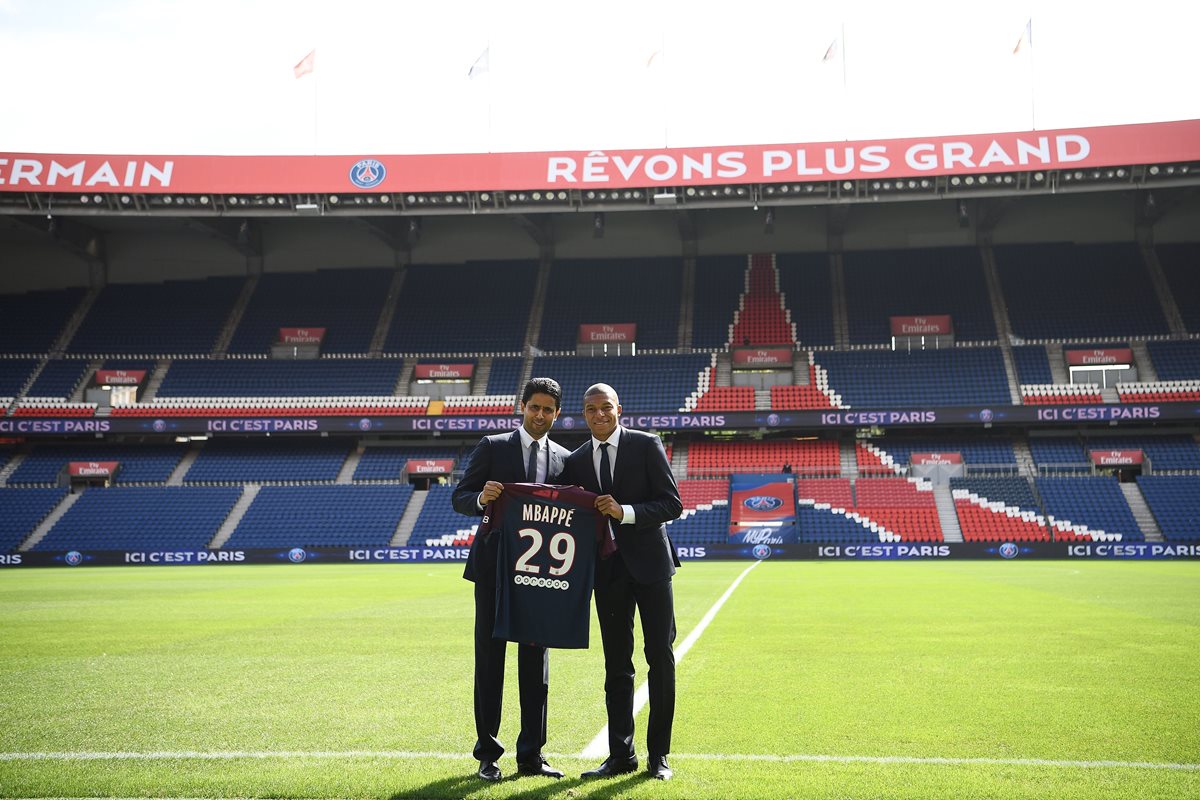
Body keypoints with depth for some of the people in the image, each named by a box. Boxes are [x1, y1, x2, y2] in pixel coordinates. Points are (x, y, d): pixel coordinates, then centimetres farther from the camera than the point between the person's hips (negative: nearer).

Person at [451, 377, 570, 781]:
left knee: (536, 661, 6)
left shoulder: (564, 458, 10)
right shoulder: (492, 447, 1)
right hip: (494, 566, -3)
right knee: (490, 658, 3)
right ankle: (487, 754, 12)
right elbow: (460, 498, -2)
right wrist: (481, 498, -24)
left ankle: (531, 754, 15)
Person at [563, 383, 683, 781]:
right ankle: (620, 754, 16)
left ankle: (658, 754, 12)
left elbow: (673, 504, -9)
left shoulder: (647, 445, -4)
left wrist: (625, 512, -21)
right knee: (616, 665, 9)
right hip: (607, 570, 3)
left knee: (660, 657, 2)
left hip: (649, 563, -3)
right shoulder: (576, 461, 8)